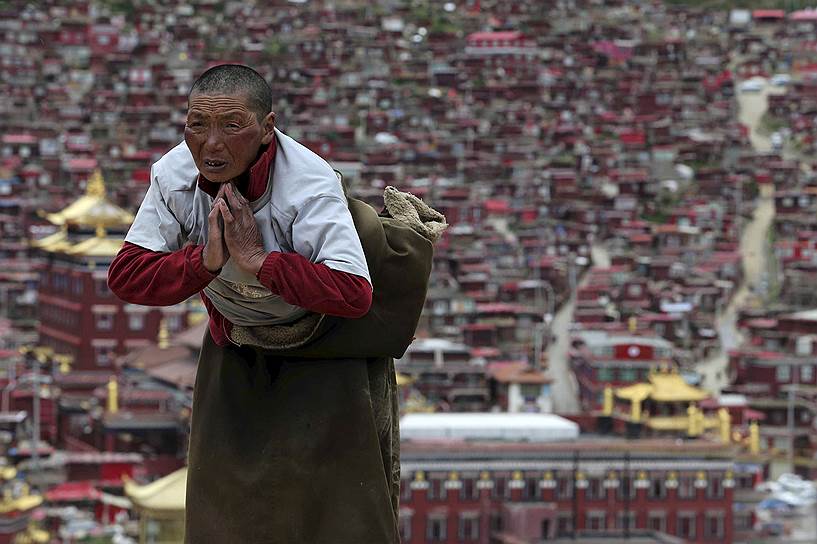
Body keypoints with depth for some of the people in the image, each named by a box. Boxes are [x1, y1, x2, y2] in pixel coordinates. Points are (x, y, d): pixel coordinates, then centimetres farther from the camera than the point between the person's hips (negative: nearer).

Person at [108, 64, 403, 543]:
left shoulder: (310, 185, -32)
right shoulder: (174, 175, -17)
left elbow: (353, 295, -42)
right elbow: (125, 276, -19)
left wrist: (257, 259, -40)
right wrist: (205, 260, -34)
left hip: (324, 357, -5)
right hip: (235, 351, 5)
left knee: (334, 504, -1)